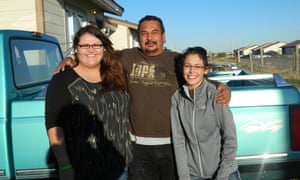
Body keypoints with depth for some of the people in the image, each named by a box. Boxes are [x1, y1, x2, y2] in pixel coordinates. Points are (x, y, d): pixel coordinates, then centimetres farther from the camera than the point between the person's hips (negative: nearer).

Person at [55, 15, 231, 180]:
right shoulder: (126, 58, 1)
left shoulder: (177, 60, 1)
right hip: (138, 144, 1)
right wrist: (71, 60, 0)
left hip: (173, 144, 0)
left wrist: (223, 88, -9)